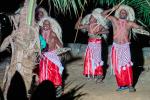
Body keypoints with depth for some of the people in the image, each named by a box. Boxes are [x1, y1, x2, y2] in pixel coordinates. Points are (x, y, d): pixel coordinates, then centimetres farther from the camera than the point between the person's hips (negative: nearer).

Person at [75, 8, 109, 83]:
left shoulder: (99, 26, -10)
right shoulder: (88, 26, 2)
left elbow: (107, 31, -12)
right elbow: (77, 27, 4)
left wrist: (99, 32, -24)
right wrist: (79, 19, -9)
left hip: (97, 43, -5)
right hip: (90, 43, 5)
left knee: (97, 59, -5)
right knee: (89, 58, 9)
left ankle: (99, 75, 2)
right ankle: (91, 73, 23)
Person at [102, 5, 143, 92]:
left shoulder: (130, 23, 4)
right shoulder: (114, 20, 6)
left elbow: (140, 27, 3)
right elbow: (103, 14, 8)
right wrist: (112, 9, 2)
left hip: (125, 46, -1)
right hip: (116, 47, 2)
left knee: (127, 66, -11)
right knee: (117, 67, 1)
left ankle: (130, 85, -10)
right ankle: (122, 85, 8)